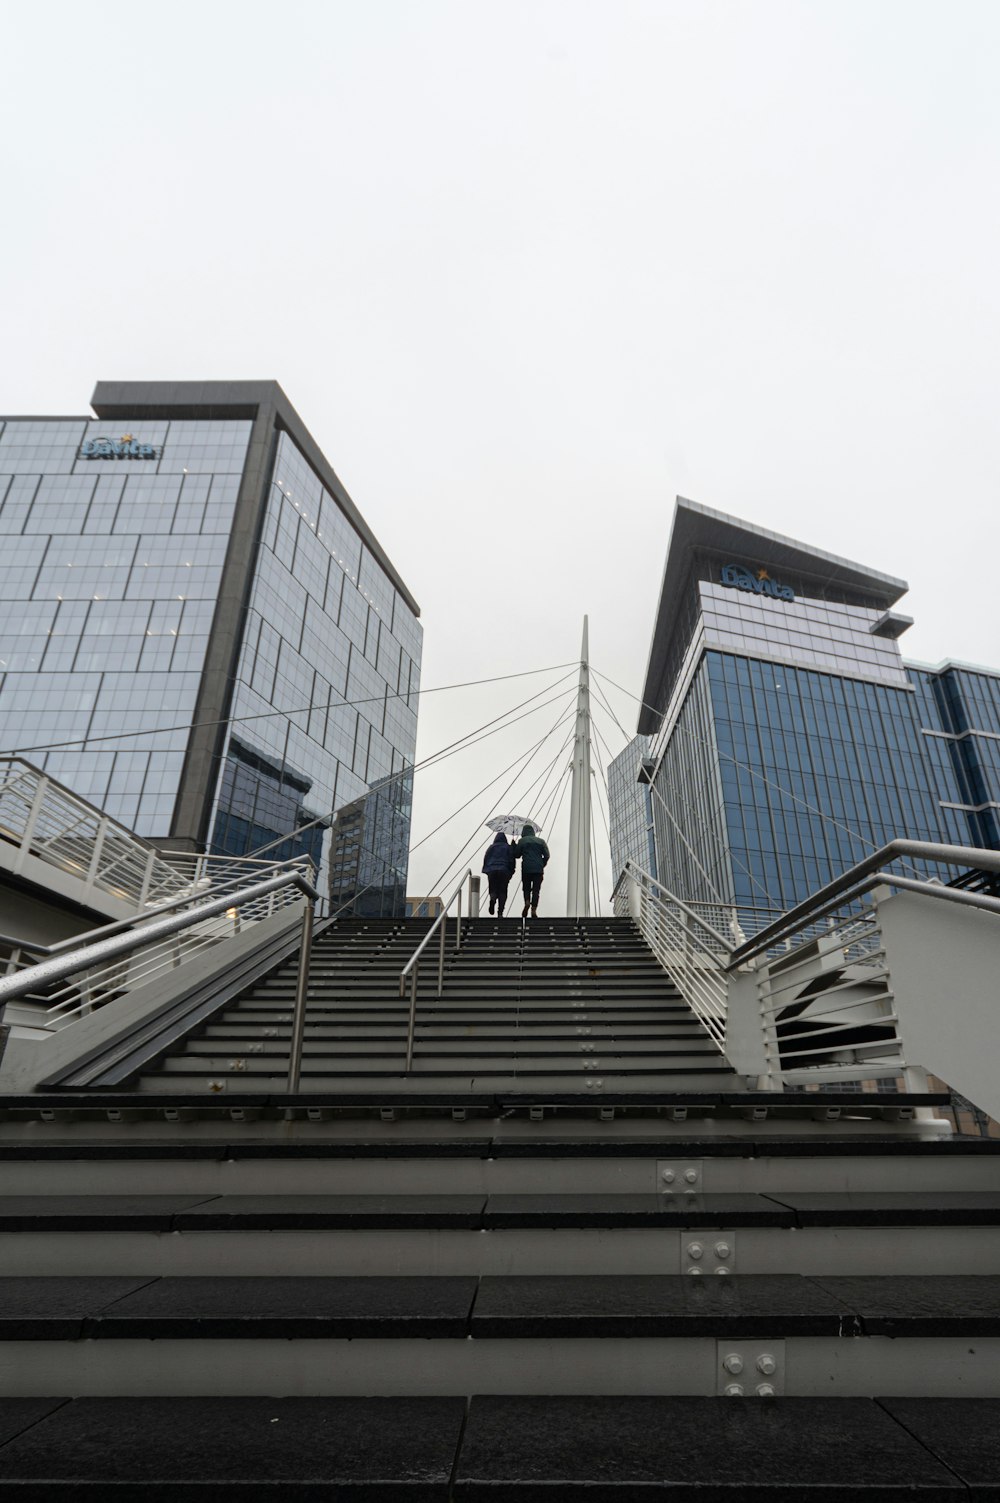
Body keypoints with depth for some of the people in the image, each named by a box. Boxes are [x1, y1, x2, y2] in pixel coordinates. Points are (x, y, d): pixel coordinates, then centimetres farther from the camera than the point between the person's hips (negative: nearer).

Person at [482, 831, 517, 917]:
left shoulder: (491, 847, 12)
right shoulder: (508, 848, 10)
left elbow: (485, 859, 8)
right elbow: (512, 861, 6)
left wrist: (486, 870, 15)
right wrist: (511, 871, 12)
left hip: (491, 871, 1)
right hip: (504, 871, -1)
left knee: (493, 889, 8)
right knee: (502, 892, 3)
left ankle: (492, 898, -30)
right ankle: (500, 913, -5)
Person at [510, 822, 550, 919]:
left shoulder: (522, 841, 4)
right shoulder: (541, 841, 10)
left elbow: (516, 855, 7)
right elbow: (546, 855, 5)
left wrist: (514, 845, 21)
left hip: (526, 868, -1)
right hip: (538, 869, 1)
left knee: (526, 888, 13)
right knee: (536, 890, 3)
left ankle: (527, 903, -14)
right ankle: (534, 910, -6)